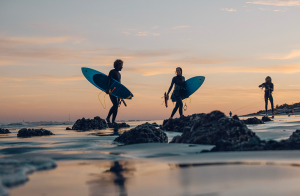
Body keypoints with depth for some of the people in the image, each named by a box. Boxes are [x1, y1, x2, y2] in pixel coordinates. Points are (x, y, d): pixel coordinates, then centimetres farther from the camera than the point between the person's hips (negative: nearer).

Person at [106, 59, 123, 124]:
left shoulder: (119, 74, 21)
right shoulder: (112, 71, -5)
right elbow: (108, 80, -18)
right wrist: (107, 88, -32)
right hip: (111, 91, -8)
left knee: (116, 106, 2)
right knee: (115, 105, -20)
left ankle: (113, 121, 5)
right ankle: (108, 117, -6)